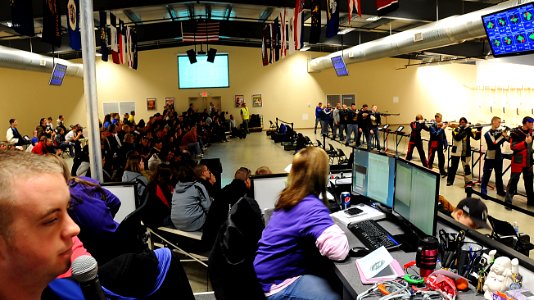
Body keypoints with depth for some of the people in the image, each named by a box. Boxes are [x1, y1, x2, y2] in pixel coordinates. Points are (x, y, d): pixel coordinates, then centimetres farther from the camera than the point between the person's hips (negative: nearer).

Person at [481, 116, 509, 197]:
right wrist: (503, 136, -19)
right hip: (490, 157, -6)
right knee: (486, 174, -1)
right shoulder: (488, 133, -11)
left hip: (498, 156, 6)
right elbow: (494, 143, -21)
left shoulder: (500, 132, 6)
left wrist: (506, 136, -16)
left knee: (499, 174, 16)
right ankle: (483, 192, 5)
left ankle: (500, 190, 27)